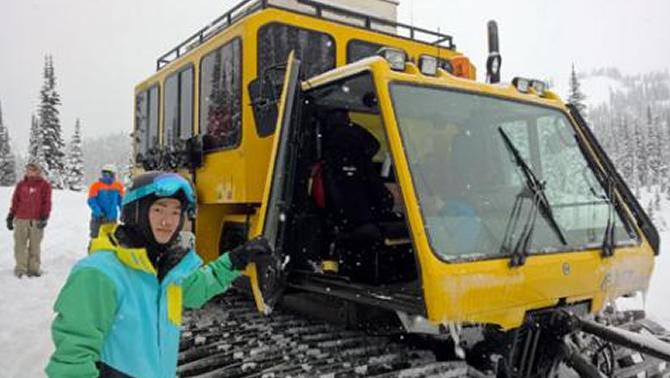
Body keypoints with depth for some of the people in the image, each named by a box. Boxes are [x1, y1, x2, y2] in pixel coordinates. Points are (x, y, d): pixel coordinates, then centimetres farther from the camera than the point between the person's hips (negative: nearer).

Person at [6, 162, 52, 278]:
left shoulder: (44, 185, 4)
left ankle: (33, 268, 11)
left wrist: (44, 217, -7)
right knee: (20, 245, 0)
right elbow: (15, 201, 13)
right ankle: (21, 268, 7)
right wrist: (10, 217, 11)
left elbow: (47, 202, 1)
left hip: (37, 220, -2)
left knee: (35, 245, 3)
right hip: (21, 219, 2)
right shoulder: (21, 184, 11)